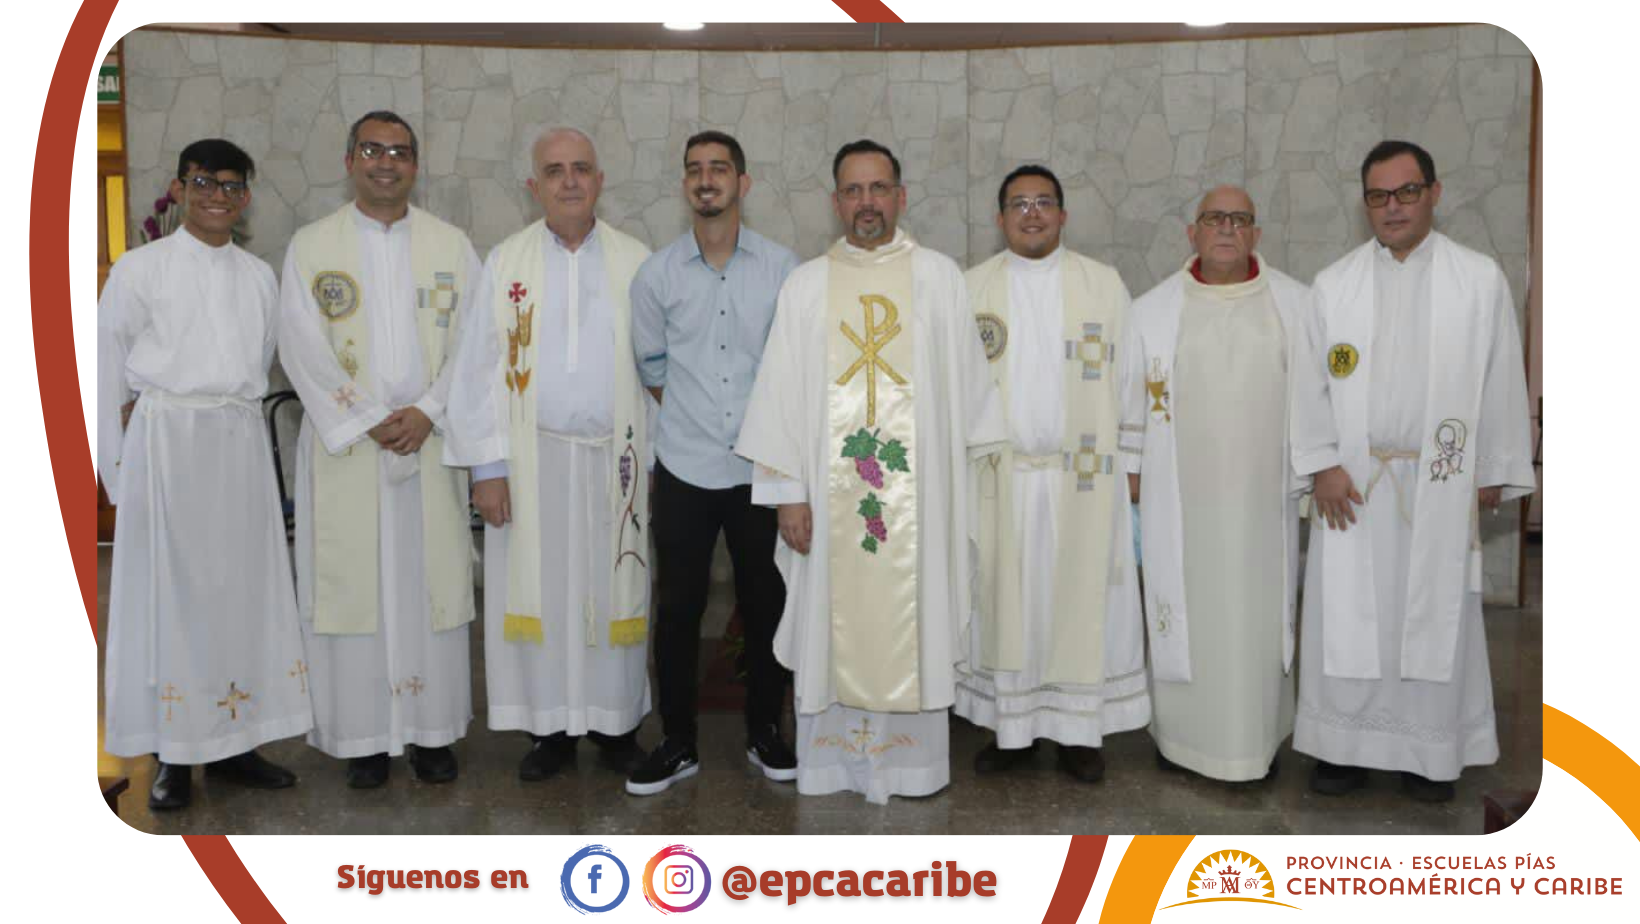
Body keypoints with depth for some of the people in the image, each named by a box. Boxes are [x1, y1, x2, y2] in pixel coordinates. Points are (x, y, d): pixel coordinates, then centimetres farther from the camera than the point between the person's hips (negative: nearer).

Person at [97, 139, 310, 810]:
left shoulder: (260, 277, 11)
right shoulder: (140, 269, 0)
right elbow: (108, 372, 2)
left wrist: (231, 420, 9)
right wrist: (120, 465, 2)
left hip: (239, 444, 4)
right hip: (164, 442, -4)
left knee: (242, 586, 5)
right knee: (169, 590, 0)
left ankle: (231, 742, 16)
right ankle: (173, 754, 10)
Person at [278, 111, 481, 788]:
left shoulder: (451, 245, 8)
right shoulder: (311, 246, 4)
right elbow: (302, 349, -3)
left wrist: (428, 412, -11)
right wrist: (370, 422, -11)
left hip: (432, 446, 1)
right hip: (345, 446, -1)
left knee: (431, 581, 3)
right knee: (352, 581, 1)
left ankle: (432, 727, 14)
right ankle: (364, 734, 11)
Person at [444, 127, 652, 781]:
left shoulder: (637, 263, 4)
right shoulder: (505, 263, 4)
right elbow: (480, 366, 2)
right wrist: (487, 465, -4)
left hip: (614, 458, 0)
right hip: (532, 460, 0)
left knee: (614, 592, 6)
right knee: (540, 592, 5)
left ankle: (617, 722, 22)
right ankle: (553, 727, 19)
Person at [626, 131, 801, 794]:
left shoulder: (781, 267, -1)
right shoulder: (656, 273, 1)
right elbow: (651, 366, 12)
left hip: (762, 467, 0)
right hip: (684, 468, 0)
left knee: (765, 604, 9)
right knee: (679, 608, 6)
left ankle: (765, 734, 25)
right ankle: (678, 743, 20)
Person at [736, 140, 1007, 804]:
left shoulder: (939, 277, 5)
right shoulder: (805, 285, 6)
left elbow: (968, 382, 7)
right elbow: (781, 393, 3)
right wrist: (788, 491, -3)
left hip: (918, 493, 0)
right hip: (830, 493, 0)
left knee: (911, 621, 5)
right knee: (834, 623, 6)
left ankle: (910, 756, 18)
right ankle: (834, 756, 19)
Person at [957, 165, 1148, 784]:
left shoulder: (1103, 284, 5)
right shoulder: (972, 287, 6)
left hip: (1084, 474, 0)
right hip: (1000, 474, 1)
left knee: (1081, 599, 4)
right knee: (1007, 599, 5)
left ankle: (1079, 730, 15)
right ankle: (1012, 728, 16)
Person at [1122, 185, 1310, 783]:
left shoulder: (1295, 304, 1)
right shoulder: (1153, 311, 1)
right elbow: (1132, 404, 3)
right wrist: (1129, 490, 2)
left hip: (1262, 495, 1)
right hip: (1179, 498, 0)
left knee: (1259, 611, 7)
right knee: (1181, 610, 6)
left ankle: (1254, 738, 23)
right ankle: (1179, 729, 23)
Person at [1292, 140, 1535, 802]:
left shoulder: (1481, 280, 1)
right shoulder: (1334, 284, 4)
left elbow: (1502, 380, 3)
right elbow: (1312, 381, 3)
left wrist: (1494, 473, 1)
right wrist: (1323, 464, -6)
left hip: (1441, 486, -1)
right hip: (1353, 485, 1)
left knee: (1436, 616, 7)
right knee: (1347, 616, 4)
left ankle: (1431, 750, 21)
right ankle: (1345, 743, 17)